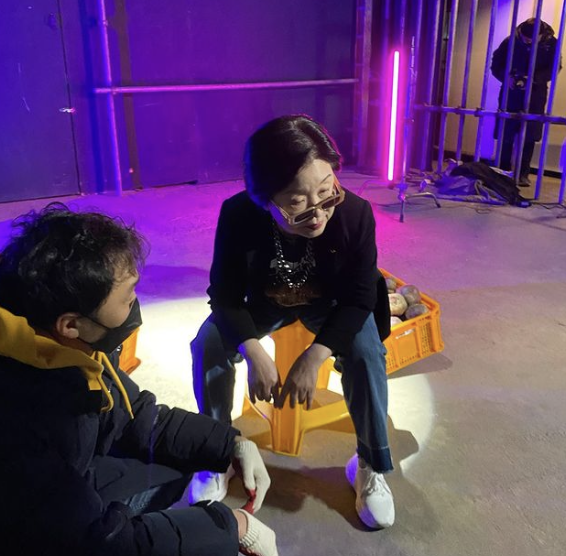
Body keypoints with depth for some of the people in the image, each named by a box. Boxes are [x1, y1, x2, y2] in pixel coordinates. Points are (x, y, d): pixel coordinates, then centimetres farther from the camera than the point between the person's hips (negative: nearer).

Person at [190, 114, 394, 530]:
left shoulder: (355, 213, -33)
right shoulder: (238, 216, -32)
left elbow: (358, 300, -24)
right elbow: (226, 296, -22)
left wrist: (313, 357, -36)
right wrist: (254, 353, -39)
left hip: (332, 302, 0)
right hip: (264, 299, 1)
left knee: (366, 353, -25)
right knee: (208, 345, -19)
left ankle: (371, 465, 0)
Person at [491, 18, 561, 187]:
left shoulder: (551, 43, -6)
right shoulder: (511, 41, -7)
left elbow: (553, 68, -7)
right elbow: (496, 64, -3)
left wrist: (534, 79, -25)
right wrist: (507, 77, -22)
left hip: (535, 95, 0)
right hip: (511, 93, 0)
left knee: (529, 137, -2)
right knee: (506, 135, 1)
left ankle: (523, 174, 5)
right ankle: (503, 171, 12)